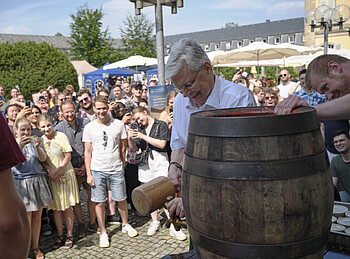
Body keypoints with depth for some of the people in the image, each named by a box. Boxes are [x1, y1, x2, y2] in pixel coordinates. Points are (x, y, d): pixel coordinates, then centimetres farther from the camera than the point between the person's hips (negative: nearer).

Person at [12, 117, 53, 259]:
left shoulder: (33, 141, 10)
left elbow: (43, 159, -5)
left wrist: (37, 147, -24)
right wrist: (20, 146, -32)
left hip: (38, 181, 3)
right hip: (21, 183, -3)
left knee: (37, 217, 8)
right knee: (26, 219, -4)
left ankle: (36, 247, 21)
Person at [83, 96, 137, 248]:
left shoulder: (119, 125, 1)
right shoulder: (89, 127, 1)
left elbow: (123, 148, 9)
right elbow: (87, 152, 4)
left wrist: (122, 166, 9)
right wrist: (88, 174, -1)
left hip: (116, 169, 0)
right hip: (97, 170, 0)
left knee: (121, 199, 9)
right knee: (100, 202, 4)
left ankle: (125, 225, 33)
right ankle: (103, 233, 19)